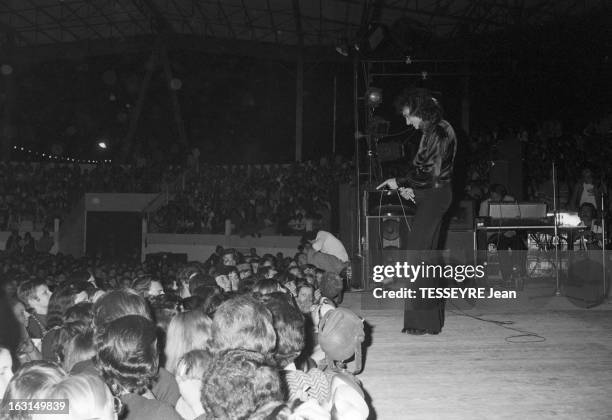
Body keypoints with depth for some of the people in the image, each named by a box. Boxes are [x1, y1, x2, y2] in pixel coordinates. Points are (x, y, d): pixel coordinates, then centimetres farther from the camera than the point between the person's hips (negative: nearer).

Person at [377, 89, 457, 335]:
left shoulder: (437, 133, -14)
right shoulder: (432, 131, 17)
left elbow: (430, 173, -20)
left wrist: (400, 183, -10)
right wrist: (410, 188, 4)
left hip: (434, 196, -10)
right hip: (433, 196, 10)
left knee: (417, 254, -11)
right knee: (426, 254, 13)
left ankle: (420, 321, -7)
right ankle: (433, 316, 21)